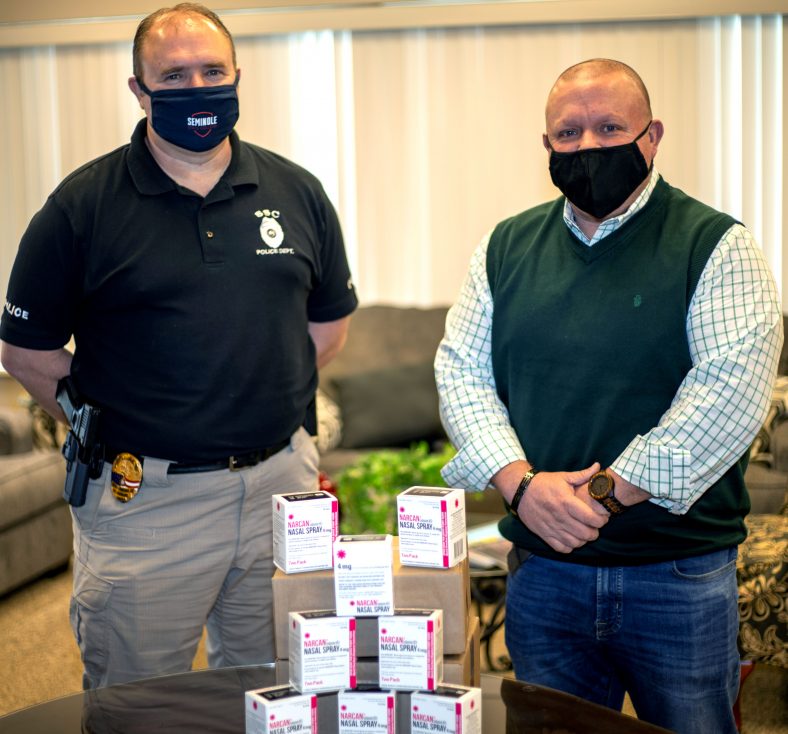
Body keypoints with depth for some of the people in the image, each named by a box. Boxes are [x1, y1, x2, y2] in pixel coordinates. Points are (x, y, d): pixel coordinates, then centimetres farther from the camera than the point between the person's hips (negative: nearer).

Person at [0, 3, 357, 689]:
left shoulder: (297, 192, 5)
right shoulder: (83, 205, -4)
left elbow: (329, 320, 16)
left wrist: (265, 401, 8)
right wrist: (112, 423, -4)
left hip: (281, 485, 3)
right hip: (144, 498, -3)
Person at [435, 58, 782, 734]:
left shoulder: (715, 247, -5)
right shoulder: (506, 249, 9)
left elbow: (732, 390, -16)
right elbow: (462, 373, 4)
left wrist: (604, 496, -18)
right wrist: (521, 482, -12)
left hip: (680, 577, -3)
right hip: (542, 573, 4)